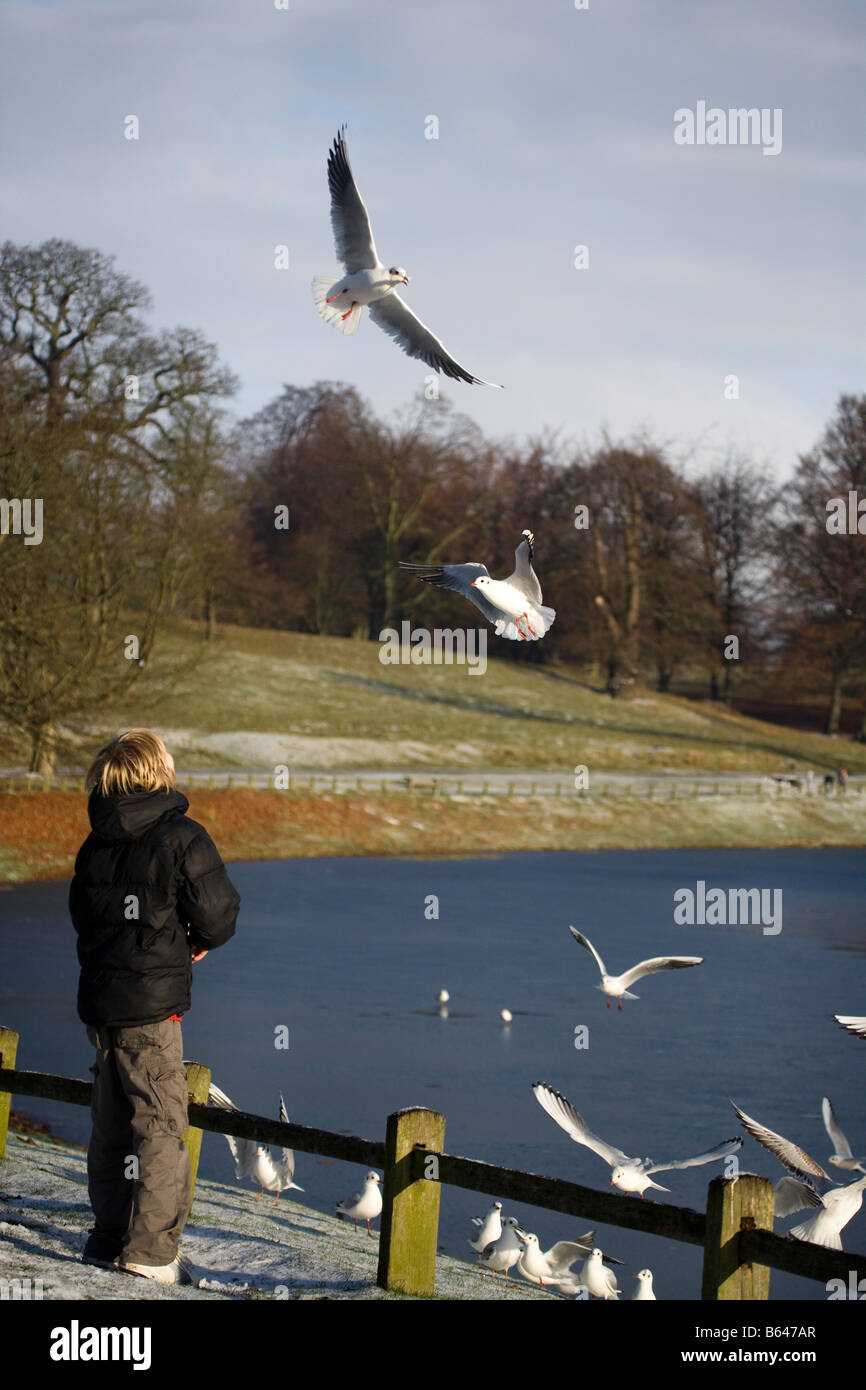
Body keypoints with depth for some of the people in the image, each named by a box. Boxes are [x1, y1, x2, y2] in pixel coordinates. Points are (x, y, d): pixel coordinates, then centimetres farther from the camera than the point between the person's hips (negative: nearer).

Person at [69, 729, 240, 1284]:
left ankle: (110, 1239, 20)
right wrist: (197, 941, 13)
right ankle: (150, 1249, -7)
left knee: (111, 1125, 14)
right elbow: (218, 914, -10)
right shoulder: (182, 838, -11)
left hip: (98, 1000, 6)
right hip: (152, 1004, -6)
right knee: (161, 1126, -3)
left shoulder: (95, 846, 8)